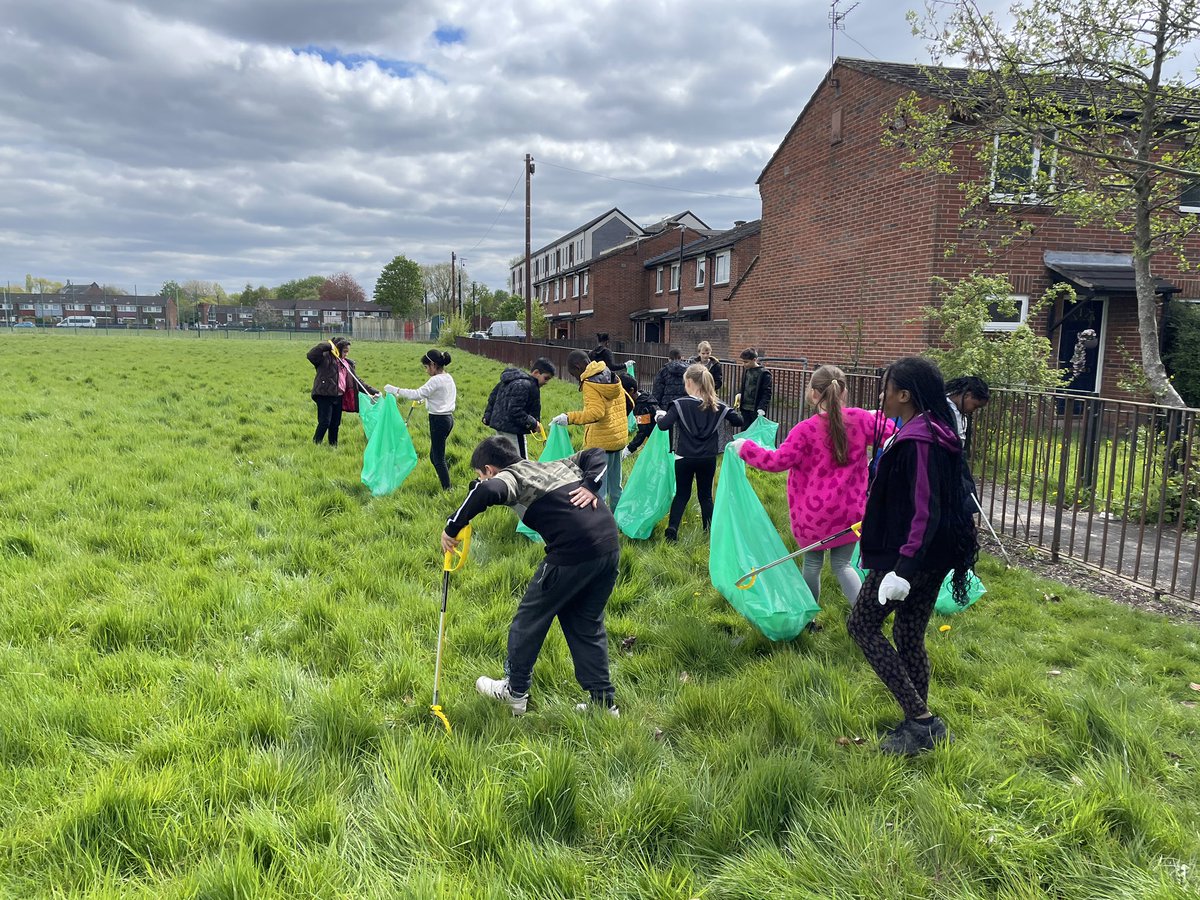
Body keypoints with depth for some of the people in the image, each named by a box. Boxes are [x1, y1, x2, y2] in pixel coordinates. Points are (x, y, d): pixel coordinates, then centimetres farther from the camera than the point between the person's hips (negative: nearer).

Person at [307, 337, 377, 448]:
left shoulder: (347, 363, 16)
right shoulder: (325, 358, -3)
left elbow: (357, 381, 17)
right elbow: (311, 355, -22)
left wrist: (373, 392, 9)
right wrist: (327, 345, -17)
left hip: (338, 397, 6)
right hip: (324, 396, -6)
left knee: (335, 424, 11)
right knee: (324, 422, -9)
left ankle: (333, 446, 20)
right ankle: (315, 445, 2)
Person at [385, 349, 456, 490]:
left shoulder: (436, 380, -17)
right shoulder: (448, 378, 10)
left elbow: (416, 394, -22)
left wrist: (396, 390, -18)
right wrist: (426, 399, 14)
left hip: (438, 420, -9)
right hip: (448, 418, 9)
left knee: (438, 458, -1)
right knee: (434, 456, 17)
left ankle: (447, 489, 2)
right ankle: (446, 481, 21)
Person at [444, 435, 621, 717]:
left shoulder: (510, 476, 2)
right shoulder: (553, 466, 25)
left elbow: (486, 492, -21)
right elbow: (596, 454, 24)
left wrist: (452, 527, -11)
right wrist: (591, 486, 7)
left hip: (573, 553, -7)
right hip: (610, 546, 8)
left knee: (530, 618, 14)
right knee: (587, 625, 21)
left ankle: (515, 692, 30)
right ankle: (603, 700, 25)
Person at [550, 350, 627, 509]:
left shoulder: (590, 384, -16)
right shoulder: (613, 377, 9)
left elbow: (596, 412, -29)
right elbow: (628, 403, 14)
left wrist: (569, 418, -33)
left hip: (600, 442, -9)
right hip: (619, 438, 9)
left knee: (597, 488, -4)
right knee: (615, 487, 19)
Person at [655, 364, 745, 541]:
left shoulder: (680, 404, -13)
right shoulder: (717, 406, -3)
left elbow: (664, 425, -19)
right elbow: (739, 421, 0)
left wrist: (660, 415, 2)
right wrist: (734, 412, 22)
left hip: (684, 458, -2)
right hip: (708, 459, 2)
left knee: (682, 494, 12)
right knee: (706, 495, 16)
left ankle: (672, 530, 0)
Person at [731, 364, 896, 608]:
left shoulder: (807, 430, -18)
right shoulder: (860, 419, -6)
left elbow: (777, 461, -15)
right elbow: (893, 435, 8)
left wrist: (745, 447, -2)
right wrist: (879, 417, 29)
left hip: (814, 514, -3)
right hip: (851, 512, 3)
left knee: (812, 563, 17)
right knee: (842, 564, 16)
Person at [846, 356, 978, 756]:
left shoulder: (917, 441, -22)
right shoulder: (931, 432, 9)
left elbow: (926, 512, -26)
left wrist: (903, 569, -28)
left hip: (908, 554, -10)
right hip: (934, 554, 10)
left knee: (862, 625, 3)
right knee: (909, 636, 17)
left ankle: (919, 718, 3)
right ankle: (920, 723, 28)